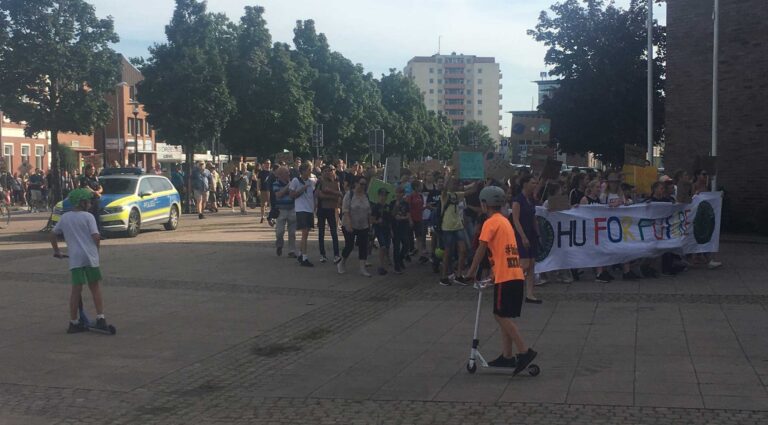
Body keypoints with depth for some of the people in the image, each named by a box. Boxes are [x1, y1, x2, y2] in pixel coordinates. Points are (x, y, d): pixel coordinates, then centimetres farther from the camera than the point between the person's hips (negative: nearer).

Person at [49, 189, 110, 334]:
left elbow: (53, 234, 15)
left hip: (75, 258, 2)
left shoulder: (64, 217, 10)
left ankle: (73, 322, 6)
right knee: (94, 286, 11)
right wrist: (96, 249, 9)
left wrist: (56, 250, 28)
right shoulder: (88, 216, -2)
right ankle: (100, 318, 10)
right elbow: (96, 236, -10)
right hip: (90, 256, -2)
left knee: (76, 289, 4)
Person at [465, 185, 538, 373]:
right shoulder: (505, 221, 20)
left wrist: (472, 271, 1)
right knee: (503, 317, 14)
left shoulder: (491, 223, -8)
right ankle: (507, 356, 15)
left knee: (502, 316, -5)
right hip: (516, 275, 9)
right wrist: (494, 273, 24)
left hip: (505, 277, -9)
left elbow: (481, 250, -10)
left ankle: (525, 351, -10)